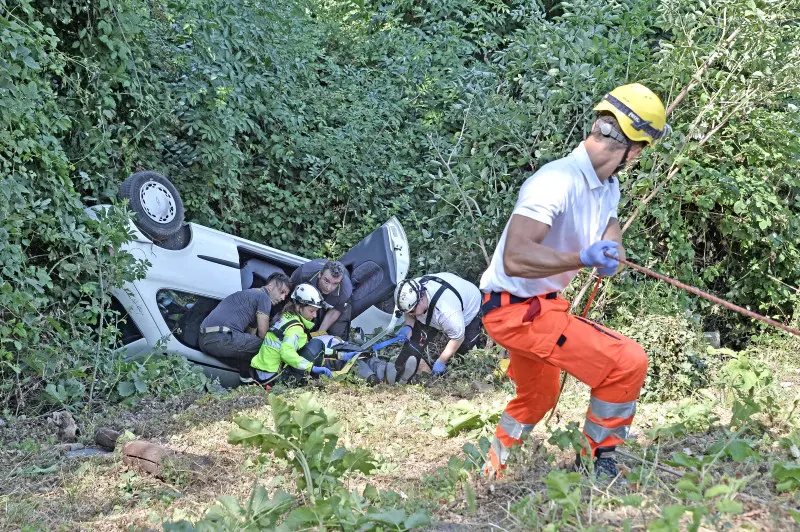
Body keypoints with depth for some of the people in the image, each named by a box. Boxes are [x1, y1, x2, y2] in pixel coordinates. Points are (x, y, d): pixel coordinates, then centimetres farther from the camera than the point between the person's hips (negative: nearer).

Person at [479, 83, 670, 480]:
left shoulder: (608, 189, 5)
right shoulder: (557, 181, -26)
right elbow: (514, 259, -34)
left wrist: (609, 257, -14)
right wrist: (583, 258, -43)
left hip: (539, 306, 10)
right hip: (516, 310, -10)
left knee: (536, 400, 30)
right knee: (628, 362, -17)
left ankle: (492, 472, 51)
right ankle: (598, 462, -1)